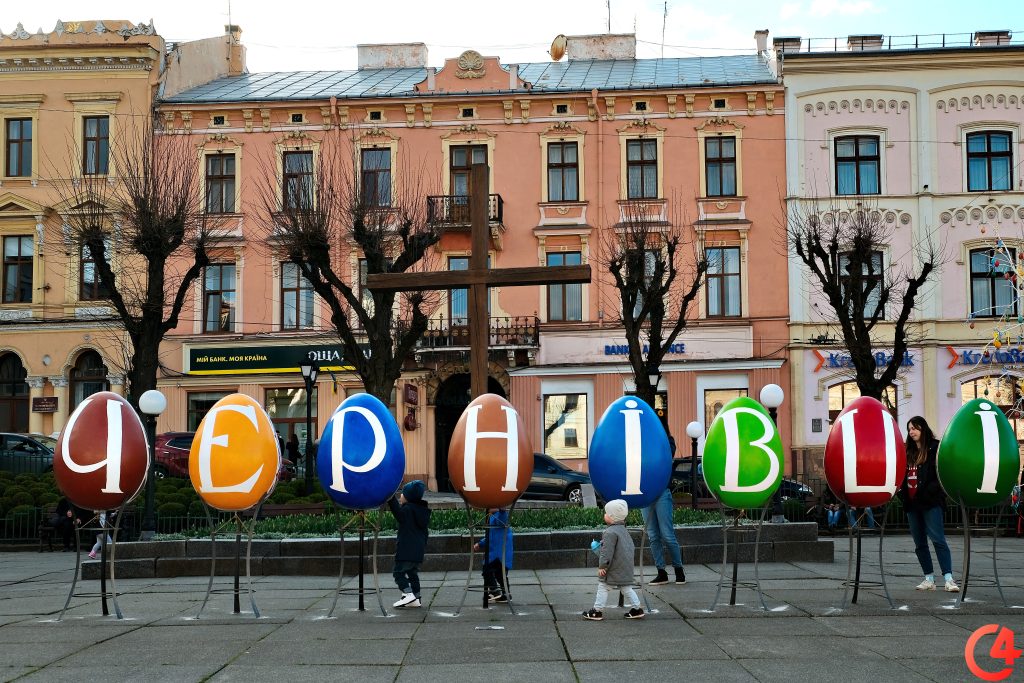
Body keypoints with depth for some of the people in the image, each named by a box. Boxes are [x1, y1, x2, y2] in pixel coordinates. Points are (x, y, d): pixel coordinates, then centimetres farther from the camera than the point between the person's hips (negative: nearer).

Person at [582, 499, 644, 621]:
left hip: (614, 569, -9)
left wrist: (602, 565, -17)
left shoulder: (610, 532, -19)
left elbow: (607, 551, -22)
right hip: (626, 568, 9)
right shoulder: (623, 530, 13)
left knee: (603, 587, 0)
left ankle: (597, 611, 4)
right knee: (626, 588, 14)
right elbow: (632, 548, 21)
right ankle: (637, 608, 11)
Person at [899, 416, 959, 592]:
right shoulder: (909, 452, 15)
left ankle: (948, 578, -16)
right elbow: (903, 476, 19)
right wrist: (903, 493, 4)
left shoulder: (935, 449, -3)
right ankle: (929, 579, 14)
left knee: (938, 539, -14)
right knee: (919, 543, 8)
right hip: (912, 503, 7)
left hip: (930, 503, -7)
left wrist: (931, 491, -19)